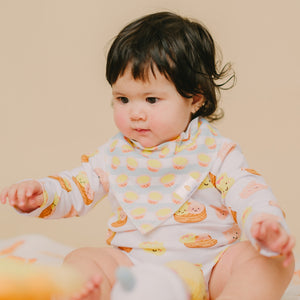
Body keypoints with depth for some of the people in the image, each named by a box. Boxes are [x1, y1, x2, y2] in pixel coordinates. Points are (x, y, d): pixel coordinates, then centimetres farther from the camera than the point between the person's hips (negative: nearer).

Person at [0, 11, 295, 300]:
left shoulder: (215, 151, 0)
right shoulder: (115, 154, 12)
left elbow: (248, 193, -10)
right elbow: (78, 186, 18)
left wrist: (268, 225, -33)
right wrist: (41, 193, -4)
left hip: (209, 266, -2)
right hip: (133, 263, 3)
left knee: (274, 262, -26)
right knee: (80, 260, -20)